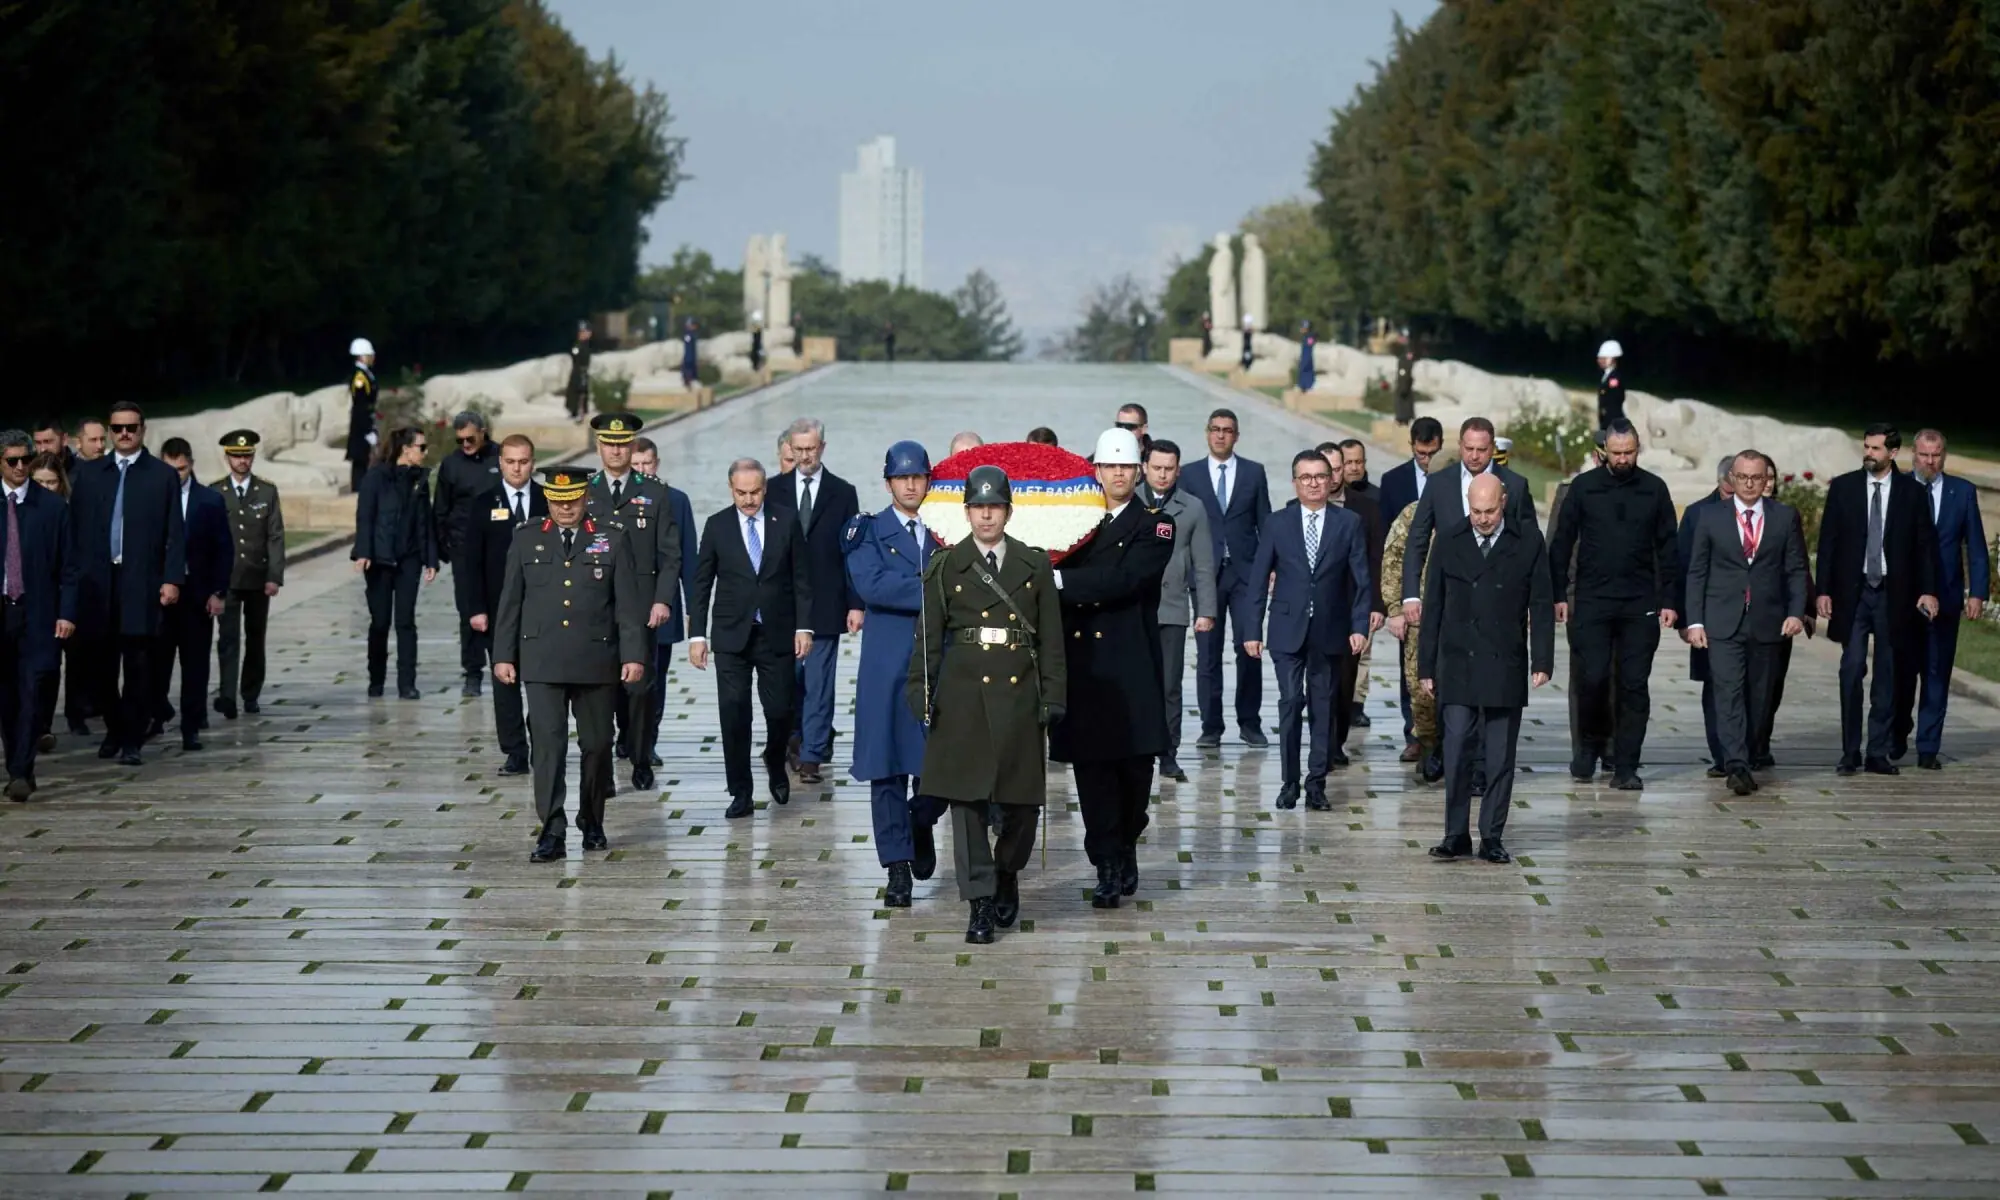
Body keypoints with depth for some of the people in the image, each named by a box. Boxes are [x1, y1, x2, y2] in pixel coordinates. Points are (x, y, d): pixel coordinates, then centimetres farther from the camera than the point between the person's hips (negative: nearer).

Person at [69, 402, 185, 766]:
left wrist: (172, 580, -7)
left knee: (138, 664, -4)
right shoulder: (88, 473, 12)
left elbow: (174, 534, 2)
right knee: (98, 664, 5)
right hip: (96, 582, 2)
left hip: (142, 584, -2)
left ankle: (131, 741, 2)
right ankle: (114, 729, 25)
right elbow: (74, 527, 9)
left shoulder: (163, 476, 5)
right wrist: (74, 576, 2)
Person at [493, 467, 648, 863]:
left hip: (596, 662, 0)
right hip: (542, 663, 0)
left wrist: (634, 655, -7)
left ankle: (592, 824, 25)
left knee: (597, 745, 8)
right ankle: (552, 833, -10)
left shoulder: (611, 541, 5)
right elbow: (510, 602, 9)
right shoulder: (526, 539, 8)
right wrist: (503, 655, 3)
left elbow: (629, 604, 1)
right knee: (548, 744, -8)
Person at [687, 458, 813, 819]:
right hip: (732, 637, 0)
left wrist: (803, 627, -2)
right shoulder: (717, 526, 1)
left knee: (780, 711, 2)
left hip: (777, 636, 0)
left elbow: (801, 579, 5)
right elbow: (701, 584, 4)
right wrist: (697, 634, -1)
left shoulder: (786, 524, 2)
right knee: (734, 715, -4)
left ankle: (775, 766, 33)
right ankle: (740, 793, 5)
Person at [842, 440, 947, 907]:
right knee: (888, 767, 0)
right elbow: (871, 585, -13)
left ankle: (921, 823, 30)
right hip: (888, 668, -2)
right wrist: (932, 592, -16)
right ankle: (897, 865, 8)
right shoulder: (868, 531, 3)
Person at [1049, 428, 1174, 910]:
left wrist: (1059, 580, -19)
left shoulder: (1155, 526, 1)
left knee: (1134, 763, 3)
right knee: (1091, 766, -2)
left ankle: (1124, 848, 26)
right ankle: (1109, 867, 3)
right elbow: (1051, 578, 9)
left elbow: (1124, 579, -15)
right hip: (1081, 665, 2)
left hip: (1130, 670, -2)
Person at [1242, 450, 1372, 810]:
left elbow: (1362, 580, 2)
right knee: (1291, 702, -7)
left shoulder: (1349, 524, 3)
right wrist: (1252, 630, -2)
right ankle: (1290, 782, 0)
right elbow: (1257, 580, 3)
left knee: (1325, 706, 4)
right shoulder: (1278, 524, 3)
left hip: (1329, 631, 1)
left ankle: (1316, 783, 11)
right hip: (1288, 630, -1)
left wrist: (1360, 627, -7)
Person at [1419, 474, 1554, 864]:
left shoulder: (1528, 542, 1)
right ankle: (1456, 836, 3)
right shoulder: (1449, 542, 4)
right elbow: (1433, 607, 7)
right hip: (1457, 667, 1)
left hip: (1505, 668, 0)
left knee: (1501, 758, 3)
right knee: (1456, 753, -4)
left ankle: (1492, 837, 10)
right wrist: (1426, 666, 4)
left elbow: (1541, 605, 1)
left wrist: (1542, 661, -6)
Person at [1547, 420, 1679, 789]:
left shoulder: (1654, 489, 5)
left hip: (1640, 604, 1)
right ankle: (1592, 742, 18)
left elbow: (1668, 548, 8)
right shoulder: (1584, 487, 3)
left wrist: (1668, 600, 2)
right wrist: (1559, 595, -1)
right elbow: (1562, 543, 5)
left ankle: (1626, 767, 4)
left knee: (1634, 686, 0)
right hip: (1592, 601, -1)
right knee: (1592, 679, -8)